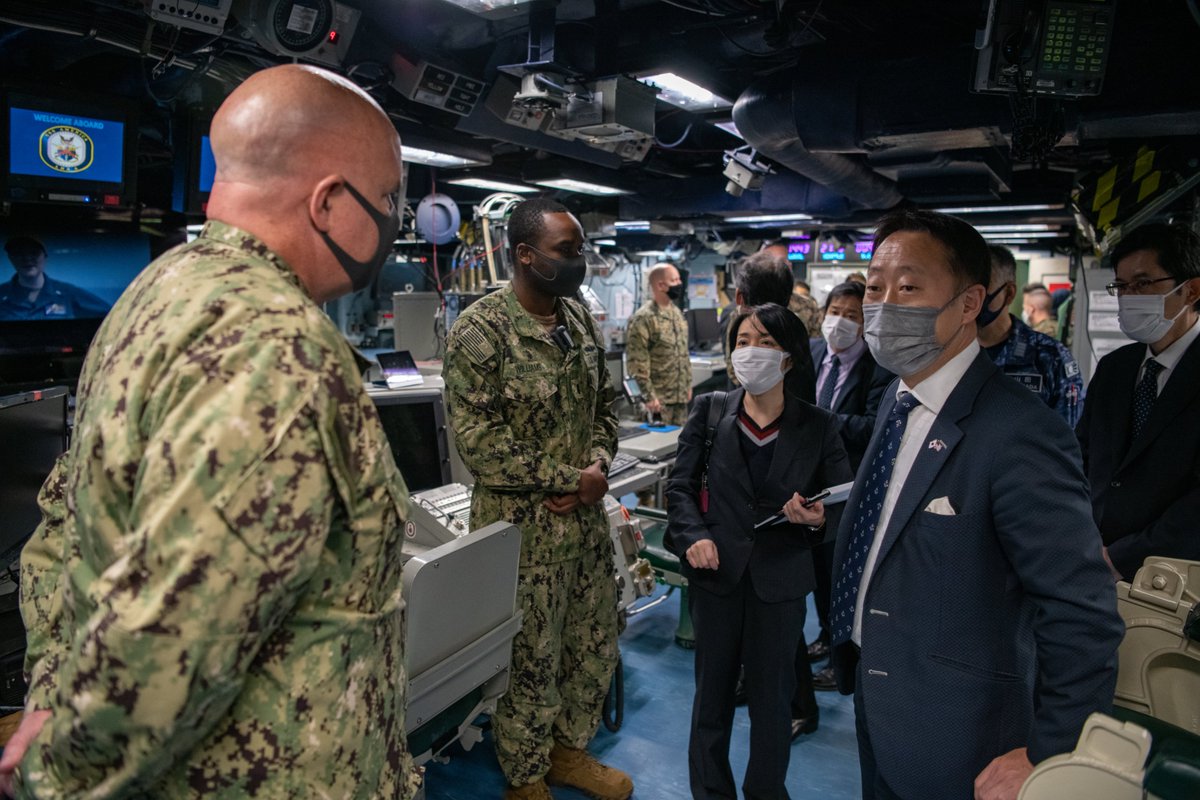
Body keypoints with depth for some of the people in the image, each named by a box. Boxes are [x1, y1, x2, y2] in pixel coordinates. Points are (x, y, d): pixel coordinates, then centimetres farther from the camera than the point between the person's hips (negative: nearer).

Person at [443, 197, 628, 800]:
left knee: (594, 647, 20)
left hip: (587, 517, 7)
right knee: (530, 661, 10)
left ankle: (569, 752, 44)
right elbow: (479, 443, -20)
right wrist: (573, 479, -16)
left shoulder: (580, 318, 5)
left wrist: (597, 466, -6)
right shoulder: (480, 331, -17)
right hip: (522, 524, -7)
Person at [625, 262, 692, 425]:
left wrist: (688, 384, 17)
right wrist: (649, 396, -21)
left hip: (680, 395, 8)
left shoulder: (676, 312, 11)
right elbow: (637, 364, -19)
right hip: (658, 399, -8)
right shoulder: (643, 319, -16)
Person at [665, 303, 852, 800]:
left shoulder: (818, 428, -3)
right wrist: (693, 536, -14)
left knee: (772, 694, 14)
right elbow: (680, 485, 1)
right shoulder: (709, 412, -1)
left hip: (781, 579, 0)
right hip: (716, 572, 1)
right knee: (713, 689, 15)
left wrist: (818, 519, -19)